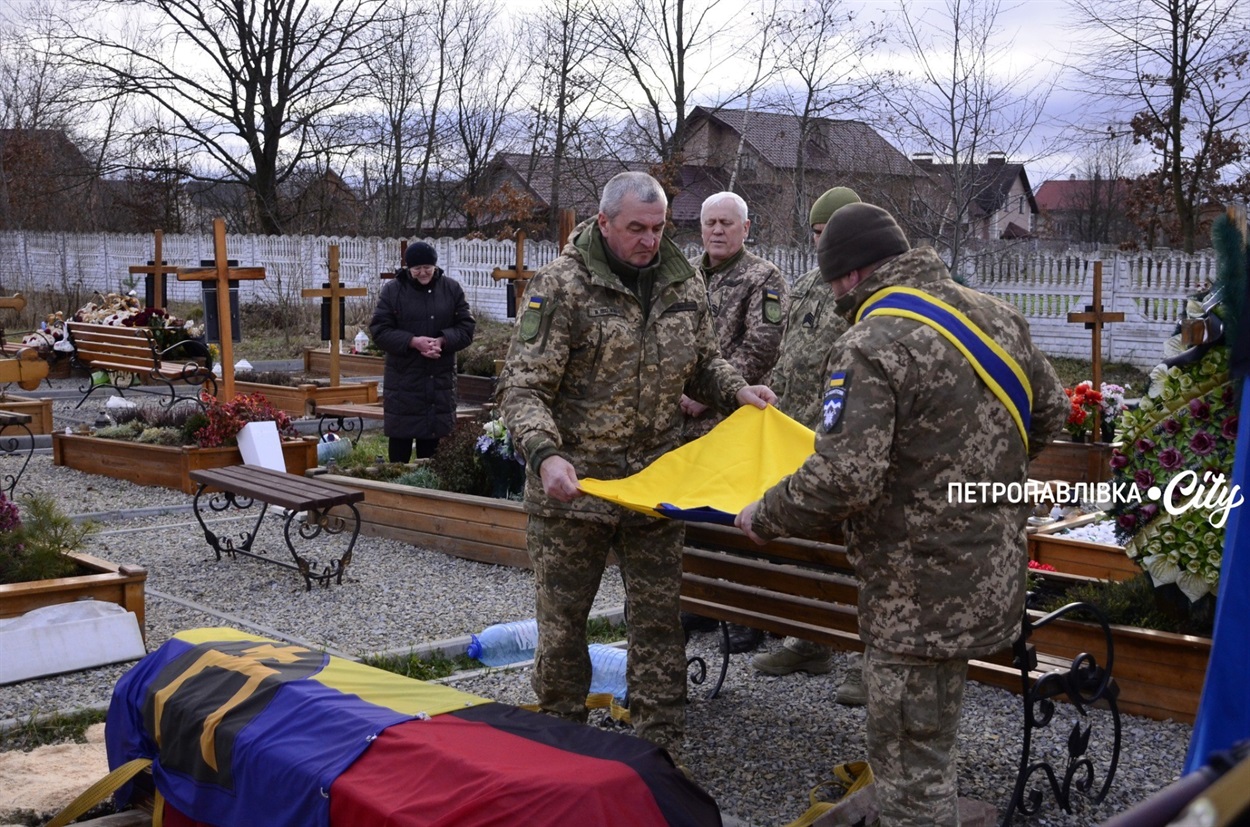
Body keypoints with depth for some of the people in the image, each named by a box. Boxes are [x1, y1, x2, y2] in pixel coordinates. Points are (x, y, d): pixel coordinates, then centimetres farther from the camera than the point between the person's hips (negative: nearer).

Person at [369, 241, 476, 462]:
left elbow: (467, 327, 3)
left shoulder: (452, 288, 4)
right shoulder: (392, 290, -2)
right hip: (403, 379, -2)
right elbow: (379, 330, -5)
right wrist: (413, 341, -19)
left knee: (432, 441, 8)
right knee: (400, 437, 2)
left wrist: (443, 341, -16)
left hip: (440, 378, 2)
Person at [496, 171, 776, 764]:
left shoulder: (683, 284, 5)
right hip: (572, 484, -4)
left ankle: (661, 752, 20)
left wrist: (737, 391, -1)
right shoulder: (562, 285, -12)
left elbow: (701, 364, 20)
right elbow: (523, 387, -16)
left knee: (658, 620, 8)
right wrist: (545, 454, -32)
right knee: (562, 620, 9)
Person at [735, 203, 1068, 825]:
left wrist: (763, 517, -10)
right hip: (994, 569, 9)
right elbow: (1050, 412, 17)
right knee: (927, 743, 24)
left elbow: (841, 482, -26)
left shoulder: (871, 346, -19)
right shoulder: (995, 315, 7)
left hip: (922, 593, -9)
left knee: (911, 762, 3)